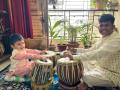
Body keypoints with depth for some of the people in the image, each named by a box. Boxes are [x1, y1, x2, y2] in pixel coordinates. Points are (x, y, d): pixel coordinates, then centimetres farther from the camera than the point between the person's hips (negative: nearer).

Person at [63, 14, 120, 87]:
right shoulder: (104, 37, 5)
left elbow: (97, 54, -35)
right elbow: (90, 50, 6)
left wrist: (74, 57, -38)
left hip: (111, 73, -8)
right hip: (100, 66, 9)